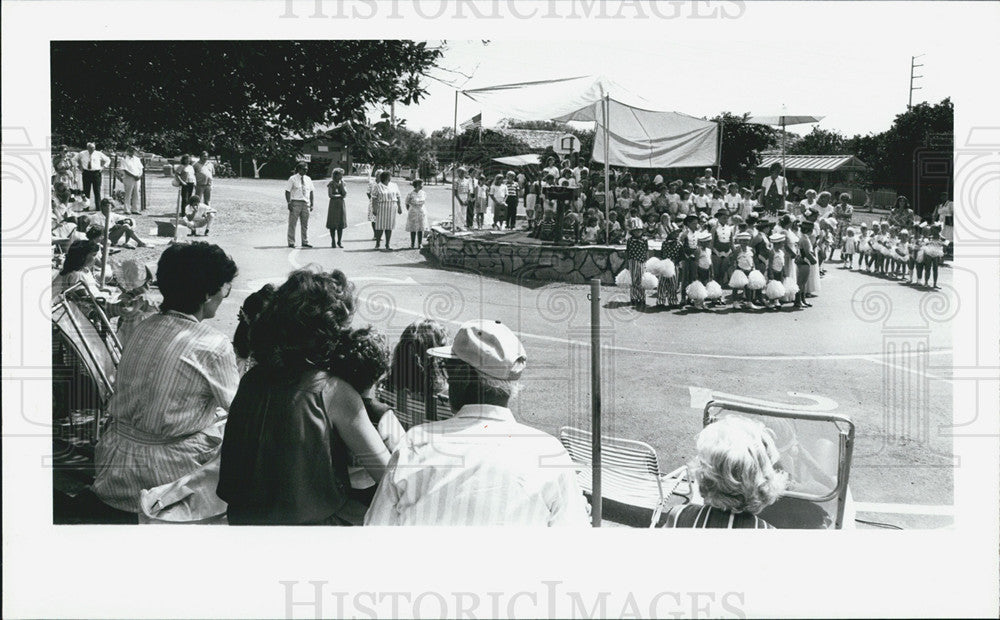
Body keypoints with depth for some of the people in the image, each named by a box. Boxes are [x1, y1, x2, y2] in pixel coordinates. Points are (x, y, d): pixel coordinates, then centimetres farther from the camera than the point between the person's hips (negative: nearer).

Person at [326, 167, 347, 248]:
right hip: (333, 205, -3)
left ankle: (339, 241, 10)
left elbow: (345, 194, -4)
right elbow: (330, 195, -10)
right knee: (333, 224, -2)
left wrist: (341, 184, -8)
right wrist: (340, 196, -7)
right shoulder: (331, 184, -2)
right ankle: (333, 242, 6)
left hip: (341, 205, 3)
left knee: (341, 224, 2)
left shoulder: (343, 183, 8)